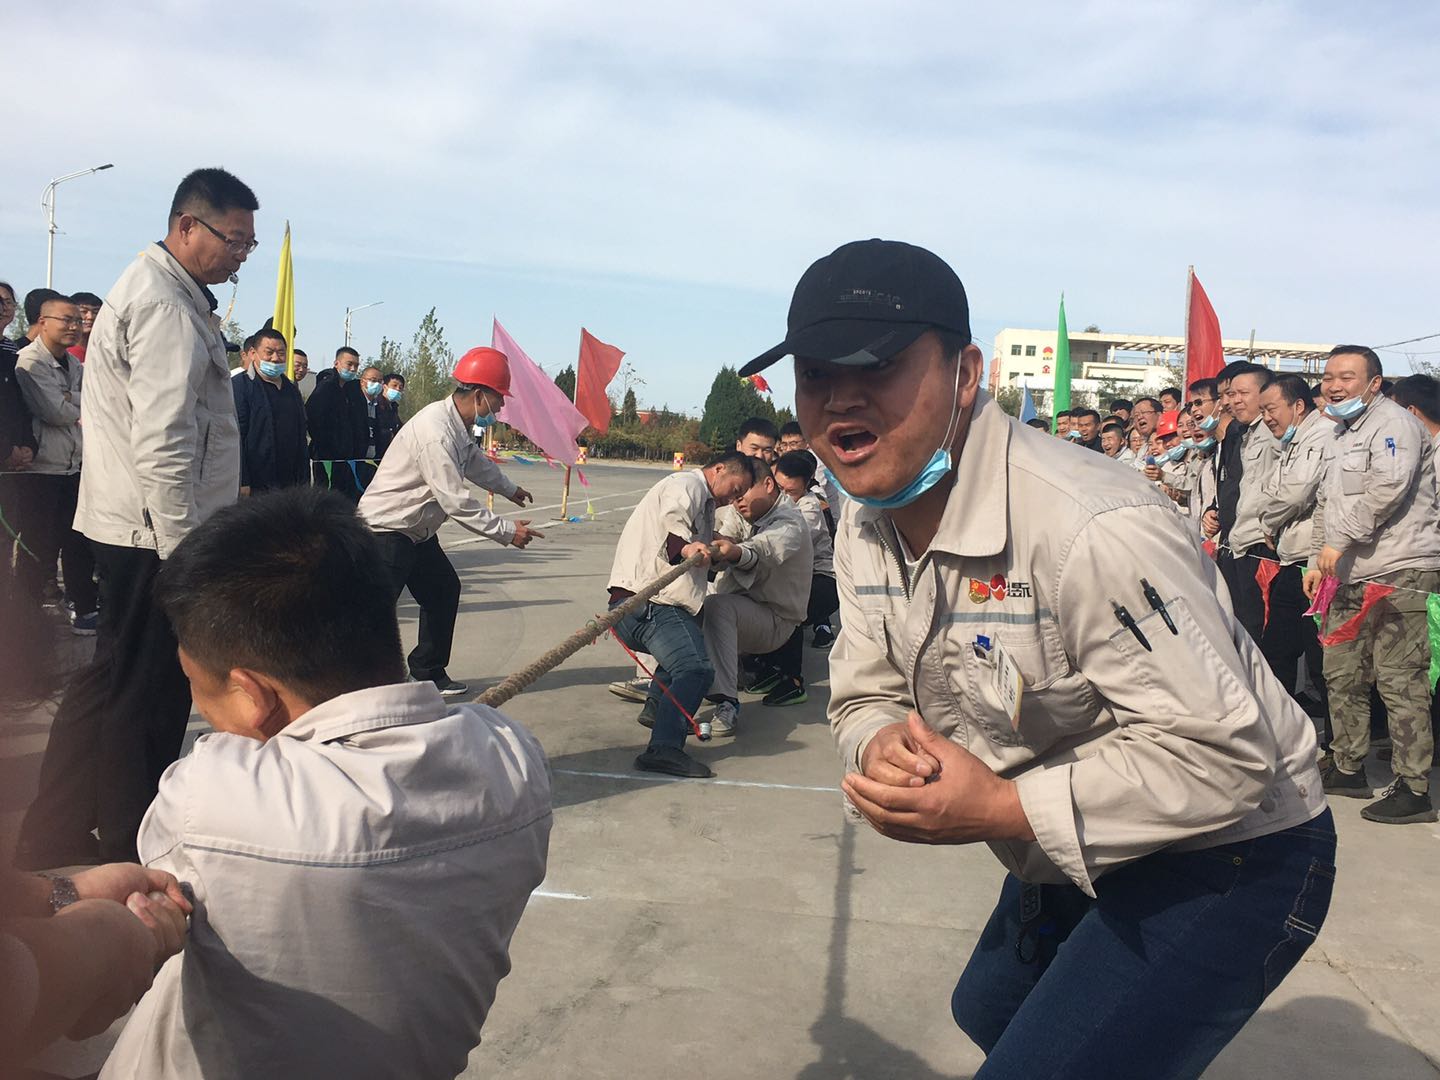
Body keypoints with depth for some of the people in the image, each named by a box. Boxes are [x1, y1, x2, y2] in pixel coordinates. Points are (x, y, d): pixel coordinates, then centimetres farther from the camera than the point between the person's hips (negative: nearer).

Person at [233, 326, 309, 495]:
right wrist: (242, 483, -16)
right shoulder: (238, 385, -2)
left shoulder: (292, 390, 19)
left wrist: (304, 481, 15)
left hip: (289, 485, 6)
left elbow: (301, 441, 22)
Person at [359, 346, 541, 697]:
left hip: (418, 530, 10)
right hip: (387, 527, -10)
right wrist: (506, 531, -23)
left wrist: (510, 488, 45)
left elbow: (477, 462, 28)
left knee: (444, 589, 15)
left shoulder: (459, 426, 5)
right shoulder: (435, 431, -28)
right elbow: (456, 501, -29)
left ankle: (429, 672, 26)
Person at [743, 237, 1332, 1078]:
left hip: (1223, 862, -8)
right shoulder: (867, 530, -6)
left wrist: (1001, 811, -32)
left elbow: (1220, 755, -32)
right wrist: (884, 746, -23)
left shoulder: (1089, 532, -35)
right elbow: (866, 696, 1)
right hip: (1073, 859, 9)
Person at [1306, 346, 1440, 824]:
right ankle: (1348, 770, 24)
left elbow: (1389, 485, -22)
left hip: (1398, 573, -10)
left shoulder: (1392, 422, -7)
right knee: (1341, 676, 13)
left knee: (1399, 682, -9)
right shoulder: (1338, 435, 23)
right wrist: (1317, 560, 19)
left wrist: (1341, 540, -19)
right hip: (1350, 576, 10)